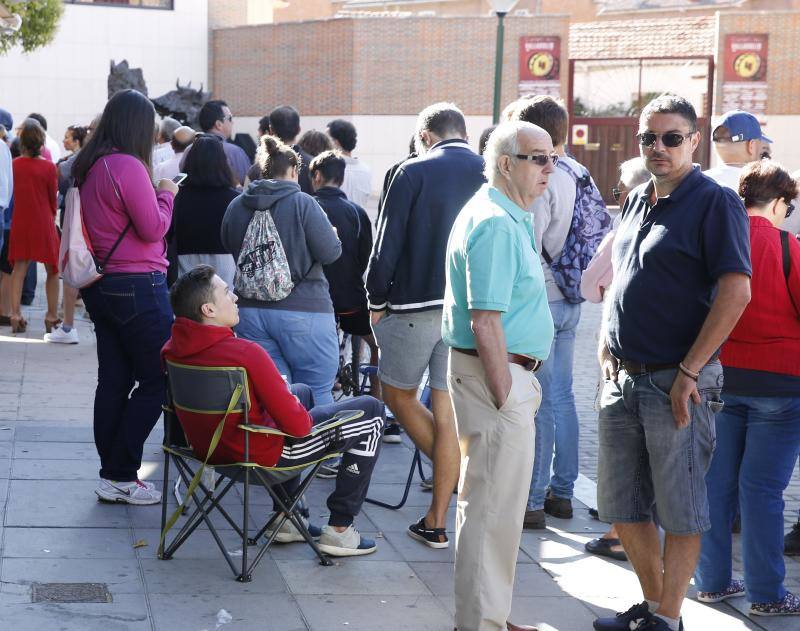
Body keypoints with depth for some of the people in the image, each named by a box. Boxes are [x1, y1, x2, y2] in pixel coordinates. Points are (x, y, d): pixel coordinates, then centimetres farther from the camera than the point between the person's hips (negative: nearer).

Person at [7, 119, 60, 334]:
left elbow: (11, 193, 5)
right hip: (44, 222, -3)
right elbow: (53, 198, -3)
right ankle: (52, 316, 8)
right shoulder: (48, 167, -12)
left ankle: (15, 314, 3)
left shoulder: (13, 165, -5)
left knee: (19, 268, 9)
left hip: (20, 222, 3)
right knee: (53, 269, 9)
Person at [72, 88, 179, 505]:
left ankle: (111, 475, 15)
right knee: (156, 380, -1)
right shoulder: (127, 166, -18)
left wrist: (156, 194, 14)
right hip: (137, 284, -9)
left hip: (100, 284, 9)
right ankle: (122, 476, -1)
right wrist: (165, 194, 0)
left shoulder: (88, 167, 10)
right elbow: (153, 228, -16)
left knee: (113, 380, 11)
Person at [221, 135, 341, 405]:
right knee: (316, 395, 4)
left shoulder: (235, 207, 5)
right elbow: (330, 252, -10)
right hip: (302, 309, -5)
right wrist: (331, 233, 11)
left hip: (250, 310, 5)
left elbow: (229, 249, 17)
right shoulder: (302, 203, -10)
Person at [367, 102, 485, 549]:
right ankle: (436, 523, 11)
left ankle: (458, 475, 15)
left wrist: (376, 303, 5)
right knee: (448, 409, 7)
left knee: (398, 393, 18)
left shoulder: (413, 173, -5)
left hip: (418, 303, -4)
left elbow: (388, 245, -6)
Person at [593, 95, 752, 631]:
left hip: (676, 381, -8)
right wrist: (608, 349, 11)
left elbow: (736, 290, -17)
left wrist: (689, 372, -19)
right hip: (623, 379, 8)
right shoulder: (637, 202, 14)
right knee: (622, 505, 13)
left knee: (680, 511, 2)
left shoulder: (714, 202, -9)